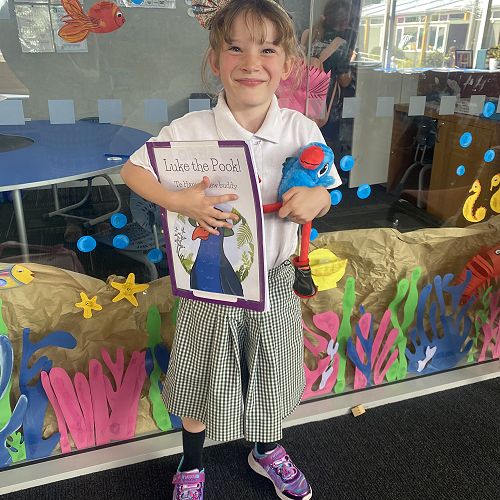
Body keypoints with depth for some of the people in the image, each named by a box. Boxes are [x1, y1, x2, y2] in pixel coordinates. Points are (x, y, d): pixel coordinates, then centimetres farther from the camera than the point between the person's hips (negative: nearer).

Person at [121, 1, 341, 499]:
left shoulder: (301, 130, -9)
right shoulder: (191, 130, -15)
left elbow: (325, 194, 2)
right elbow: (131, 169, -6)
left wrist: (316, 199, -22)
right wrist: (179, 201, -23)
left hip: (274, 280, 2)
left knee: (270, 372, 22)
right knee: (202, 378, 17)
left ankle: (266, 450, 53)